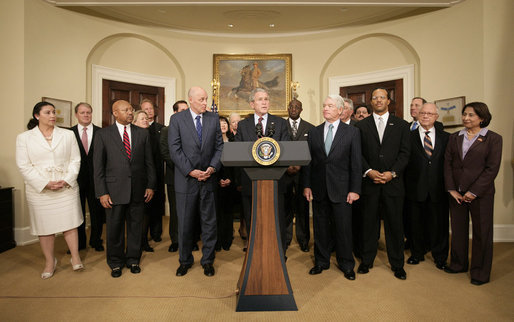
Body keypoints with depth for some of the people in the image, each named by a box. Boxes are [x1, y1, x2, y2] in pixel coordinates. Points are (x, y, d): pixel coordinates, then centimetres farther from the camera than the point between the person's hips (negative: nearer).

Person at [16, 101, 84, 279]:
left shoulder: (68, 135, 5)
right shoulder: (24, 137, 2)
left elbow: (75, 160, 3)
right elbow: (24, 166, -3)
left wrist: (67, 180, -10)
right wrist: (45, 183, -13)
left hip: (67, 187, 0)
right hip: (39, 190, 0)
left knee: (69, 222, 5)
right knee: (44, 226, 9)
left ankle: (75, 257, 17)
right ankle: (50, 262, 25)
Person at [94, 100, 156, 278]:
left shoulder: (142, 133, 7)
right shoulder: (103, 134, 1)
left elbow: (149, 162, 7)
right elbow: (98, 166, -1)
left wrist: (150, 185, 1)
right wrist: (102, 192, -7)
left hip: (138, 190, 2)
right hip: (114, 190, -1)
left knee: (136, 226, 12)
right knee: (115, 228, 10)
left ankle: (133, 259, 31)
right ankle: (115, 262, 31)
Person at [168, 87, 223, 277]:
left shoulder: (213, 119, 7)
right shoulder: (176, 119, 0)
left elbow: (219, 146, 6)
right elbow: (175, 149, -6)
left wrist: (213, 167, -9)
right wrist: (190, 171, -14)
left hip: (208, 178, 2)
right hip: (186, 180, -2)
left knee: (209, 222, 9)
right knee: (185, 223, 10)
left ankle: (207, 261, 27)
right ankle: (185, 260, 30)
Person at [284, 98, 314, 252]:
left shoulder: (310, 128, 9)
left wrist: (299, 165, -8)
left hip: (302, 172, 0)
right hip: (284, 171, 0)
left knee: (302, 206, 4)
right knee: (285, 206, 4)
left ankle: (303, 239, 17)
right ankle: (285, 238, 17)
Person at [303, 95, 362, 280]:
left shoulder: (352, 132, 0)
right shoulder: (314, 133, 8)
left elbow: (356, 163, -2)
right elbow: (308, 161, 7)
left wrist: (355, 189, -7)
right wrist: (307, 185, 2)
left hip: (341, 189, -2)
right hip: (318, 189, 3)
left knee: (343, 228, 7)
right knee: (320, 227, 13)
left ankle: (346, 265, 27)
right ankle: (321, 261, 30)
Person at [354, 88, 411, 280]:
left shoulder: (401, 125, 9)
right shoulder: (361, 126, 8)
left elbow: (405, 153, 2)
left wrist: (392, 172, -11)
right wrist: (368, 171, -12)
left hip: (393, 182, 0)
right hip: (369, 182, 0)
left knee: (394, 223, 7)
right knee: (368, 222, 7)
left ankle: (397, 264, 23)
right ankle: (367, 260, 21)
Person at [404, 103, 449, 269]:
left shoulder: (446, 137, 8)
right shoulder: (409, 136, 0)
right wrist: (405, 186, -9)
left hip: (438, 189, 2)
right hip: (416, 188, -1)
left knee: (439, 223, 11)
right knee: (417, 223, 11)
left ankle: (440, 257, 31)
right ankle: (417, 254, 30)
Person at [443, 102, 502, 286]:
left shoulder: (493, 139, -2)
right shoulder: (455, 137, 8)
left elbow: (492, 168, -9)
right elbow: (447, 163, 4)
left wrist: (474, 192, -14)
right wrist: (451, 189, -4)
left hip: (480, 193, -3)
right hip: (456, 192, 3)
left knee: (482, 232, 7)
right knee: (458, 229, 12)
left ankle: (480, 271, 23)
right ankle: (459, 264, 29)